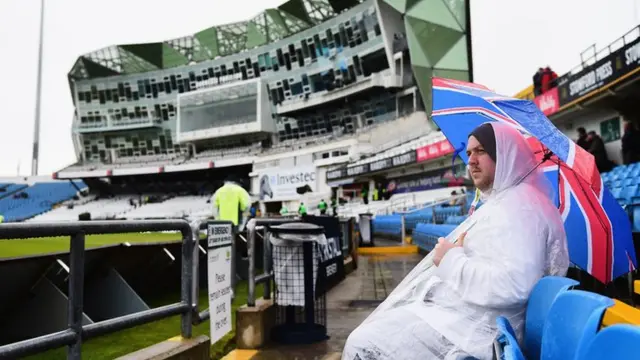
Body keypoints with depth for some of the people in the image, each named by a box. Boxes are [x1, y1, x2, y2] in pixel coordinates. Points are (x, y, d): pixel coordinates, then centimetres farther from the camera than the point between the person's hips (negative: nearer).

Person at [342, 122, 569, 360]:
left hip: (473, 327, -11)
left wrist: (452, 260, -18)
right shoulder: (503, 203, 18)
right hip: (461, 314, 11)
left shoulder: (518, 206, -16)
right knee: (371, 334, 14)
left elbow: (512, 285, -29)